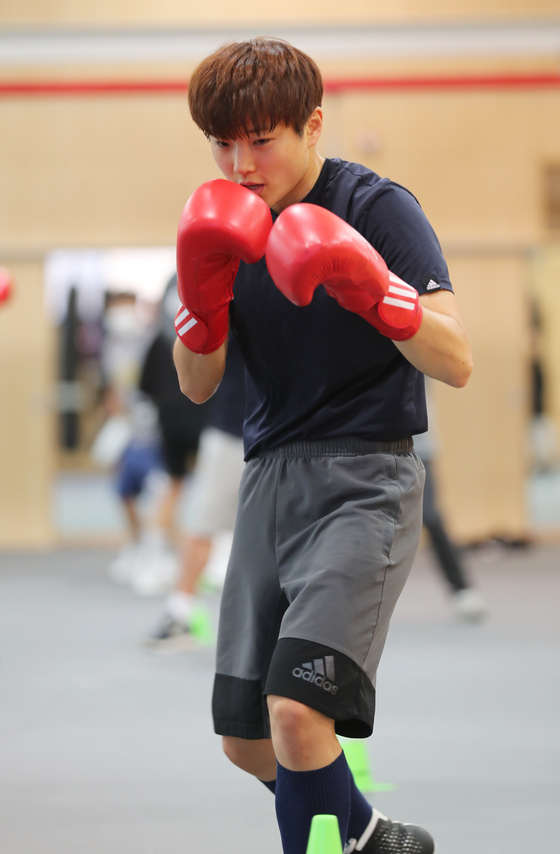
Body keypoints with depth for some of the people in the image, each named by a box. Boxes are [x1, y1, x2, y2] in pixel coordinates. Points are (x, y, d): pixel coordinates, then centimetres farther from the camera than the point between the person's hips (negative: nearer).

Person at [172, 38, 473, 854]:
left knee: (297, 709, -24)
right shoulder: (231, 227, 9)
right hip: (269, 478, 7)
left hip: (364, 478, -7)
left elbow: (456, 363, -18)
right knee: (245, 739, 9)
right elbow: (198, 385, 7)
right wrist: (202, 295, -12)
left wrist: (373, 289, -35)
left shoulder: (378, 206, -9)